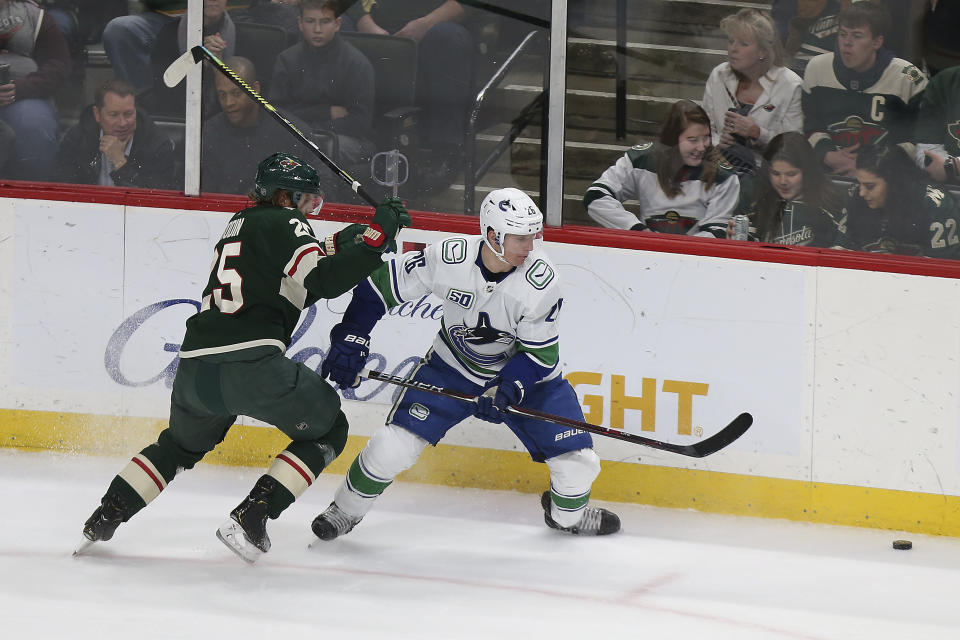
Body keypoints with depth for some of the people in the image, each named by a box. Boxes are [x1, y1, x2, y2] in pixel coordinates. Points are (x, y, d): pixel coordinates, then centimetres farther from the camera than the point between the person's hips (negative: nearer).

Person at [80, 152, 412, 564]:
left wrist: (339, 245, 24)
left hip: (195, 366, 8)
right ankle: (249, 518, 0)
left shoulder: (241, 224, 27)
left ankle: (104, 518, 25)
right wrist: (376, 236, -8)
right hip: (251, 361, -8)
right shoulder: (283, 222, 1)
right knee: (327, 431, 12)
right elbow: (324, 281, -12)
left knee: (182, 444, 34)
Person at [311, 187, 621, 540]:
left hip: (524, 373, 0)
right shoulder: (448, 258, -27)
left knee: (578, 461, -6)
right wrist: (351, 339, -16)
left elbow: (540, 354, -17)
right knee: (393, 445, -11)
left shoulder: (541, 280, -27)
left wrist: (508, 390, -32)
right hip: (453, 366, 0)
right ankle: (345, 510, 18)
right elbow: (380, 284, -13)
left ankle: (568, 513, 30)